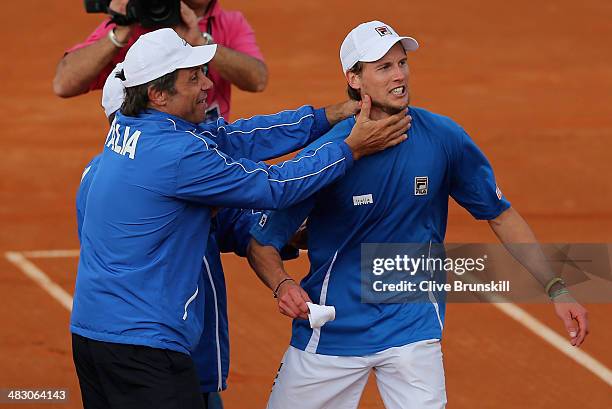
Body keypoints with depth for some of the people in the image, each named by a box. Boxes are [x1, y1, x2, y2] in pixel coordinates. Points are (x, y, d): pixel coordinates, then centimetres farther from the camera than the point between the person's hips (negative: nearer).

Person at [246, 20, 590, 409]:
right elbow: (262, 243, -8)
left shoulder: (444, 138, -8)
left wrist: (557, 288, -2)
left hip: (413, 323, 1)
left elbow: (501, 215, 4)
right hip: (332, 329, 0)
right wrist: (282, 285, -29)